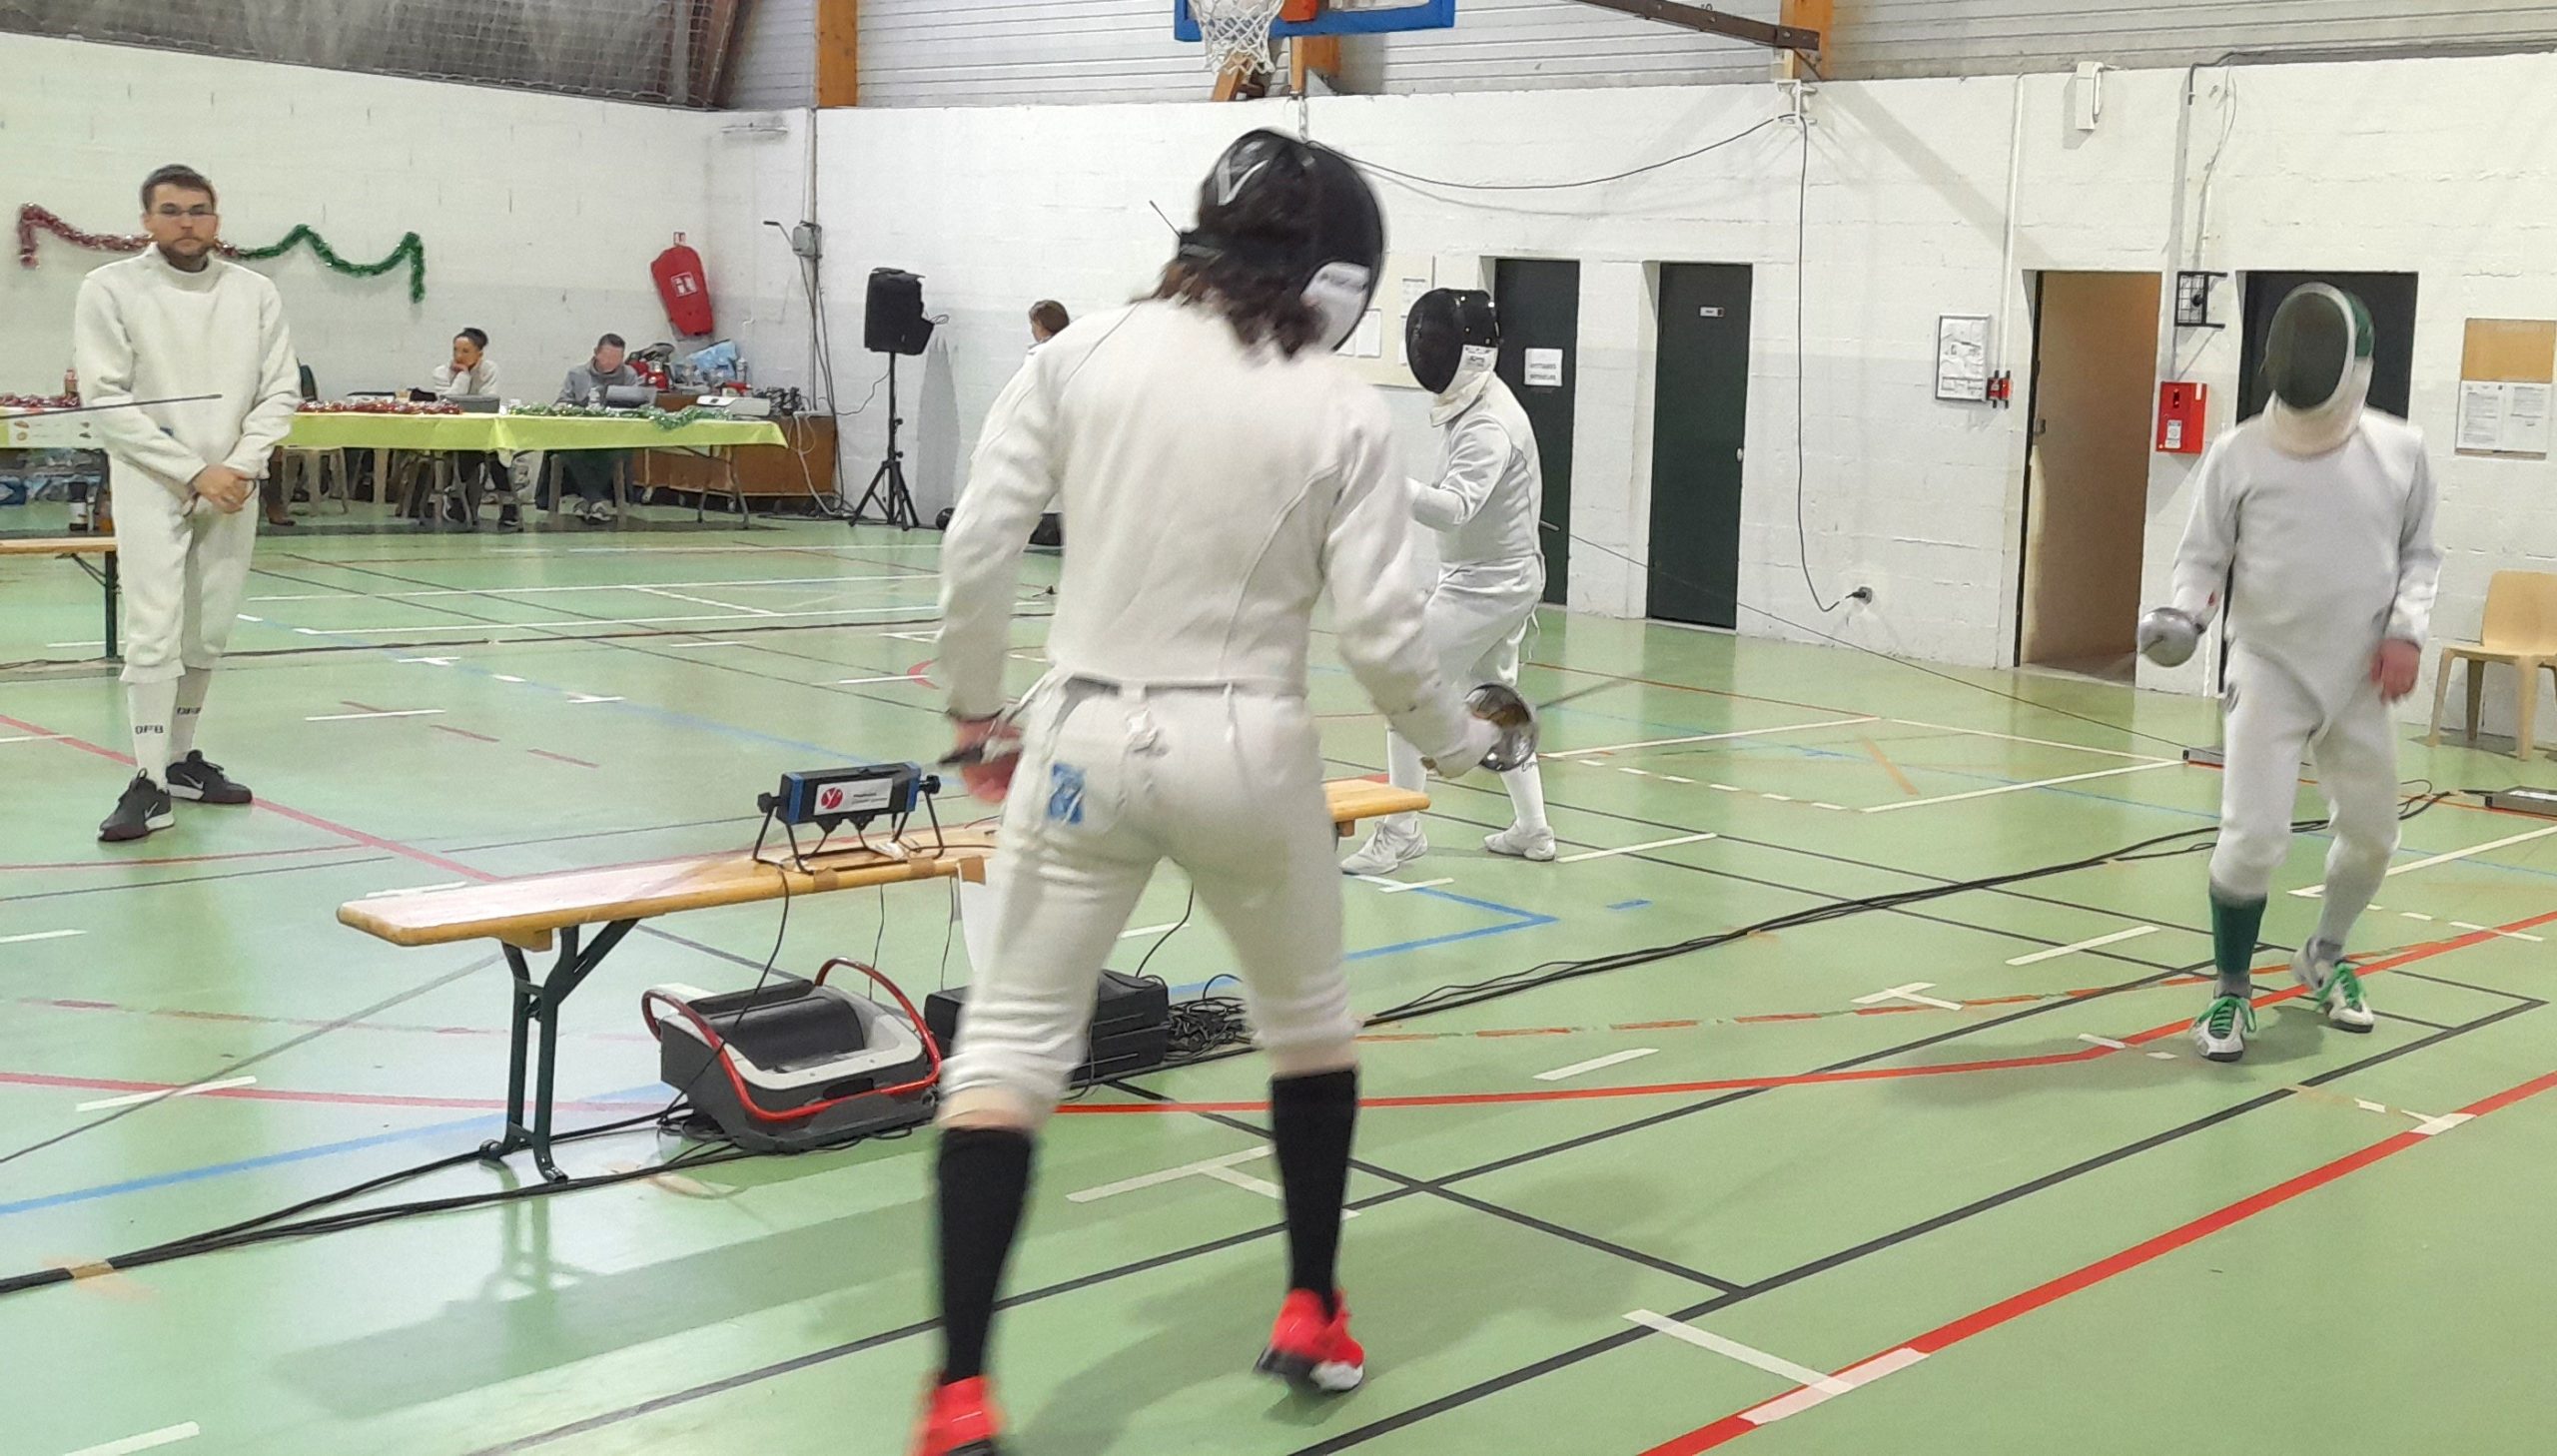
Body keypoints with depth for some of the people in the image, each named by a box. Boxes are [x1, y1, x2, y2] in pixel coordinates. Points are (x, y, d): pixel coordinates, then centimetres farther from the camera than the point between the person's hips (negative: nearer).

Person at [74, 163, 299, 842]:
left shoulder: (253, 291, 4)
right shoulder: (110, 289, -6)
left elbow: (280, 391, 4)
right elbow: (107, 401, -10)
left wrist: (240, 467, -12)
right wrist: (194, 473, -16)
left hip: (233, 486, 4)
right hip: (151, 482, -4)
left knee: (209, 631, 10)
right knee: (155, 629, -12)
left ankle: (182, 758, 24)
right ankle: (149, 784, -12)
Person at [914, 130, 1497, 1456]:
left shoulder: (1087, 351, -2)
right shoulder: (1340, 410, -5)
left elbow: (978, 546, -4)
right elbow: (1378, 628, -8)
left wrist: (976, 708, 11)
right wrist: (1456, 742, 11)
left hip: (1087, 743, 1)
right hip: (1244, 754, 0)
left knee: (1006, 1052, 4)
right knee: (1309, 1019, 25)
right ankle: (1312, 1317, 30)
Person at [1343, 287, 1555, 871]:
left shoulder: (1487, 427, -25)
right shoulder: (1483, 404, 6)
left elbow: (1454, 509, -42)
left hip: (1485, 584, -10)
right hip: (1506, 577, 10)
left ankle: (1400, 832, -3)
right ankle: (1532, 827, 25)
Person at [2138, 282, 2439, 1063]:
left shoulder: (2400, 449, -3)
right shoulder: (2238, 454, -10)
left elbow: (2419, 553, 8)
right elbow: (2202, 556, -3)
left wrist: (2406, 630, -7)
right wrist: (2181, 617, -23)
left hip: (2357, 679, 3)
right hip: (2270, 671, -3)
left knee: (2371, 838, 17)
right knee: (2254, 839, -15)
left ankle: (2322, 958, 44)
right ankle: (2232, 992, 6)